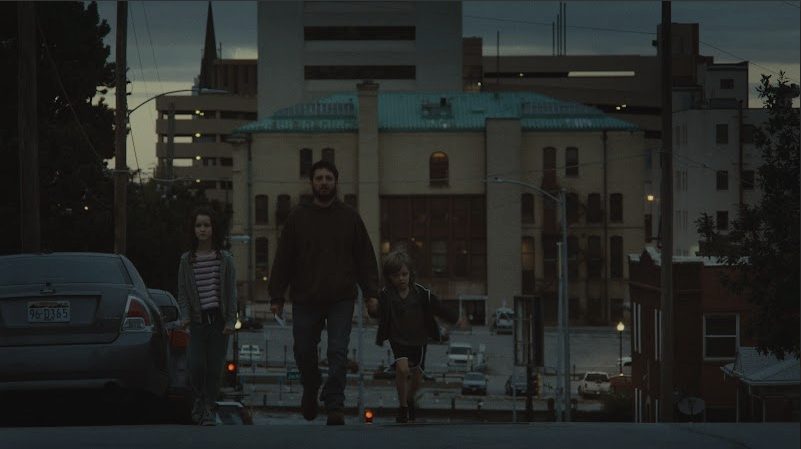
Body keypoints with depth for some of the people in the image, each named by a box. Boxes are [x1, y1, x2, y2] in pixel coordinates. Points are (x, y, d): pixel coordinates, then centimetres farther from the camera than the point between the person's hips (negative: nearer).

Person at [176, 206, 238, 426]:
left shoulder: (225, 259, 4)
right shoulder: (187, 260, 6)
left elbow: (231, 291, 4)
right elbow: (183, 292, 7)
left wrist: (231, 320, -3)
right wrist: (185, 316, -8)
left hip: (219, 320, 0)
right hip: (198, 321, 0)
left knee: (215, 368, -1)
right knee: (196, 365, -12)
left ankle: (209, 408, 10)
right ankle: (199, 400, 10)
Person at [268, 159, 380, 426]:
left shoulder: (350, 217, 7)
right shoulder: (298, 217, 6)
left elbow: (365, 258, 9)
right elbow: (283, 260, 6)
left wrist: (371, 292, 0)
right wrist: (276, 296, 1)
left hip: (341, 299, -1)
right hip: (305, 300, 1)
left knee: (338, 352, -10)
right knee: (304, 351, 8)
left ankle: (334, 406, -8)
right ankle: (310, 390, 36)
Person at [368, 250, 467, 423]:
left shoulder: (421, 293, -7)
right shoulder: (386, 295, -12)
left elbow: (438, 307, 3)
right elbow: (378, 312, -16)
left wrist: (456, 319, 9)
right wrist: (372, 309, -39)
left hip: (418, 341, 3)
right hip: (398, 341, -3)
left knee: (417, 378, 10)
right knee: (402, 368, -26)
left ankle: (410, 399, 43)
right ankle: (402, 407, -10)